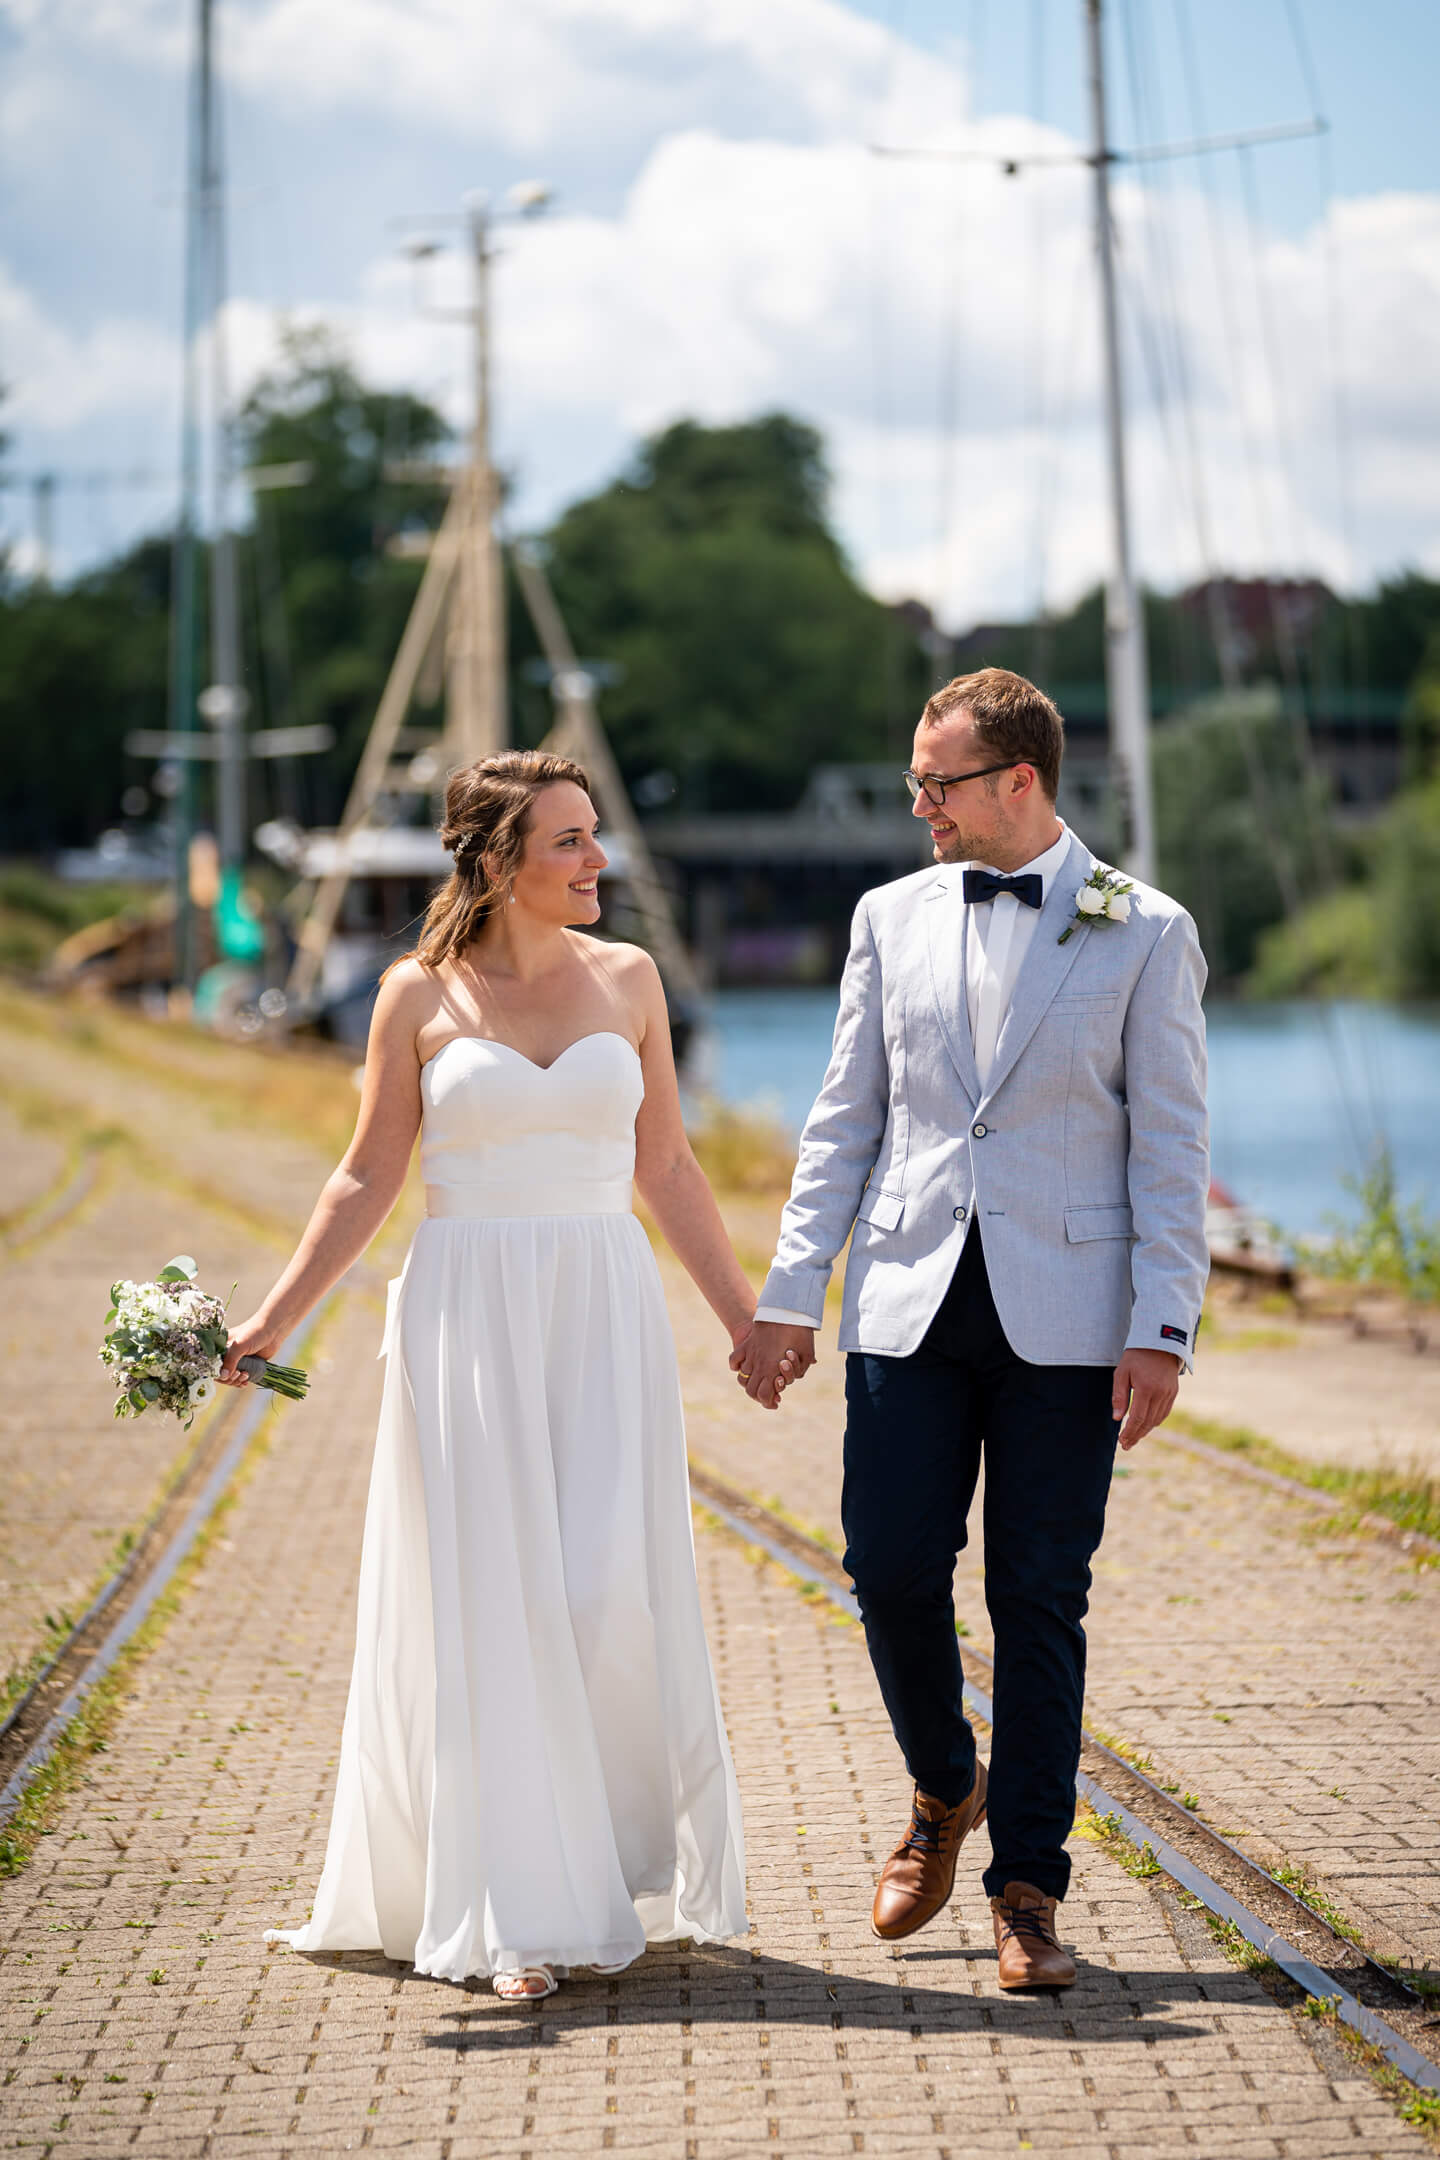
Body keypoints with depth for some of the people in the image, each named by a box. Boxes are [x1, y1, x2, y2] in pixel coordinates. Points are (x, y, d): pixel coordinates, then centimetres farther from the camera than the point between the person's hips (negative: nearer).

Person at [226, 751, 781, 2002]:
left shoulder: (627, 980, 6)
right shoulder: (420, 995, 0)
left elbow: (666, 1167, 12)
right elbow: (369, 1180, 3)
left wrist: (745, 1318, 12)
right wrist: (272, 1323, -4)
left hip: (605, 1313, 2)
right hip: (470, 1320, -2)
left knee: (611, 1592, -6)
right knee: (491, 1605, -1)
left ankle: (620, 1867, 16)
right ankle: (521, 1918, 5)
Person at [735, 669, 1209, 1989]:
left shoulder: (1146, 933, 0)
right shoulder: (893, 918, 10)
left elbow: (1171, 1148, -2)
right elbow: (845, 1123, 12)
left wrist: (1162, 1331, -9)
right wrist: (790, 1294, 5)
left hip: (1065, 1319, -3)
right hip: (910, 1303, 3)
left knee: (1040, 1602, 0)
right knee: (892, 1570, -2)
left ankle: (1028, 1890, 9)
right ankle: (945, 1795, 26)